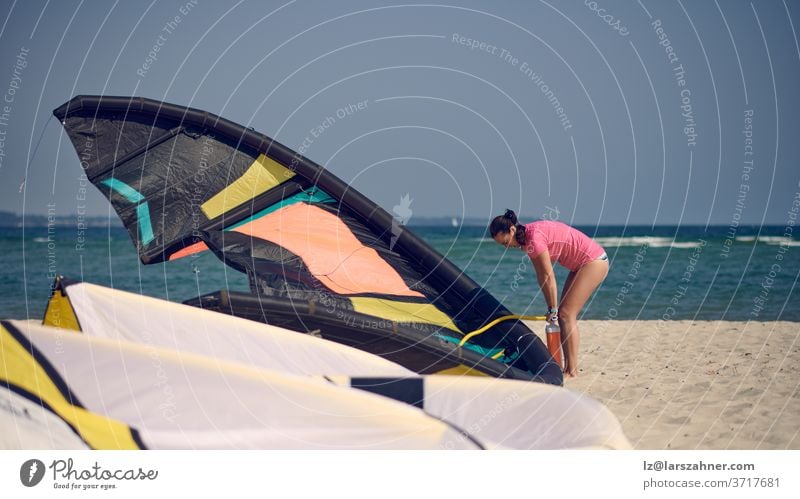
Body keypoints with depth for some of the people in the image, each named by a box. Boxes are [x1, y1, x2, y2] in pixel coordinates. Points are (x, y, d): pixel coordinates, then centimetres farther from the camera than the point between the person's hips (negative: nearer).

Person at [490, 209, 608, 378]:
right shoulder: (526, 238, 4)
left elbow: (548, 277, -21)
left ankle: (572, 371, -9)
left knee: (566, 314, -11)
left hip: (594, 261, -10)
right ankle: (568, 367, 11)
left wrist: (552, 309, -13)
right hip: (581, 264, 10)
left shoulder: (534, 237, -24)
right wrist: (553, 308, 3)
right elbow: (541, 276, 5)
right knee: (564, 314, 8)